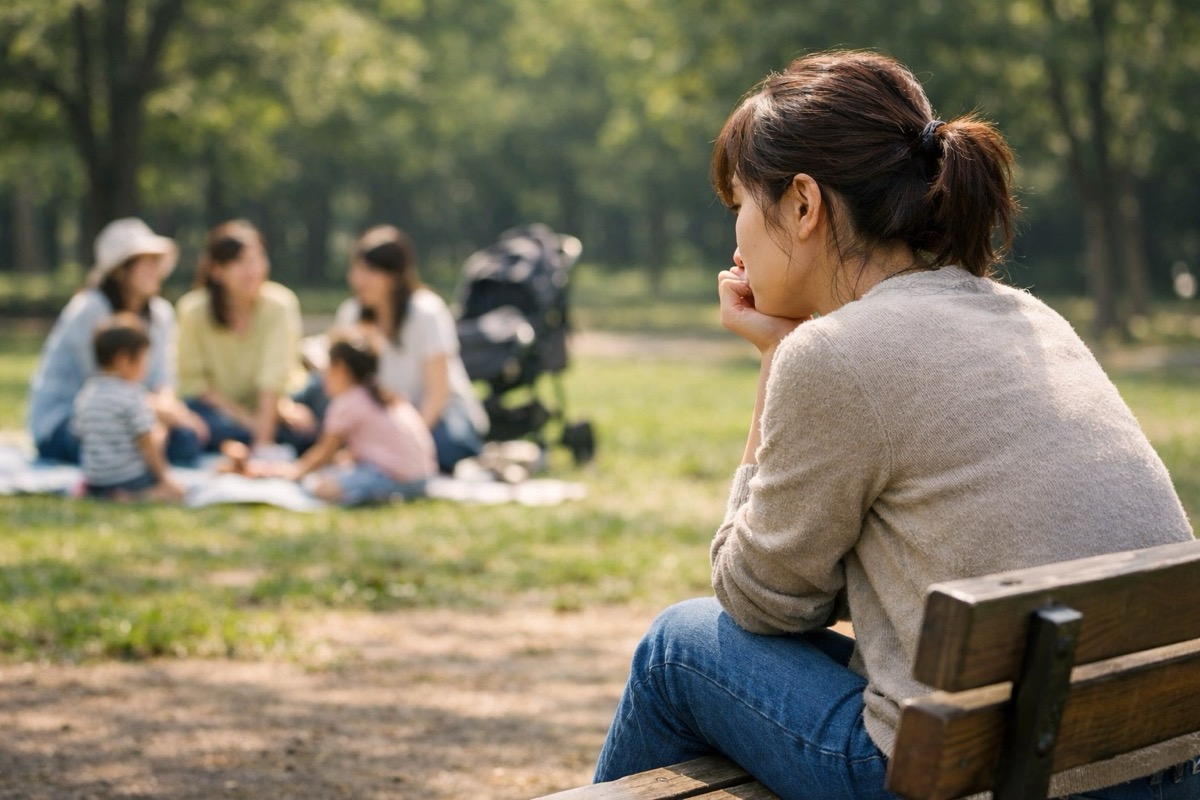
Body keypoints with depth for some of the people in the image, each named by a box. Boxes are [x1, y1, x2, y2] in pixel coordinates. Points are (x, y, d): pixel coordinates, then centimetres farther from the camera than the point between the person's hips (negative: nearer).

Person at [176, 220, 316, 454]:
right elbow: (193, 382, -11)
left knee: (307, 429, -28)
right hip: (217, 407, 0)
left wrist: (262, 442, -30)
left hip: (268, 408, 0)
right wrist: (246, 420, -19)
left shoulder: (280, 304, -17)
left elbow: (273, 379, -21)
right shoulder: (193, 310, -17)